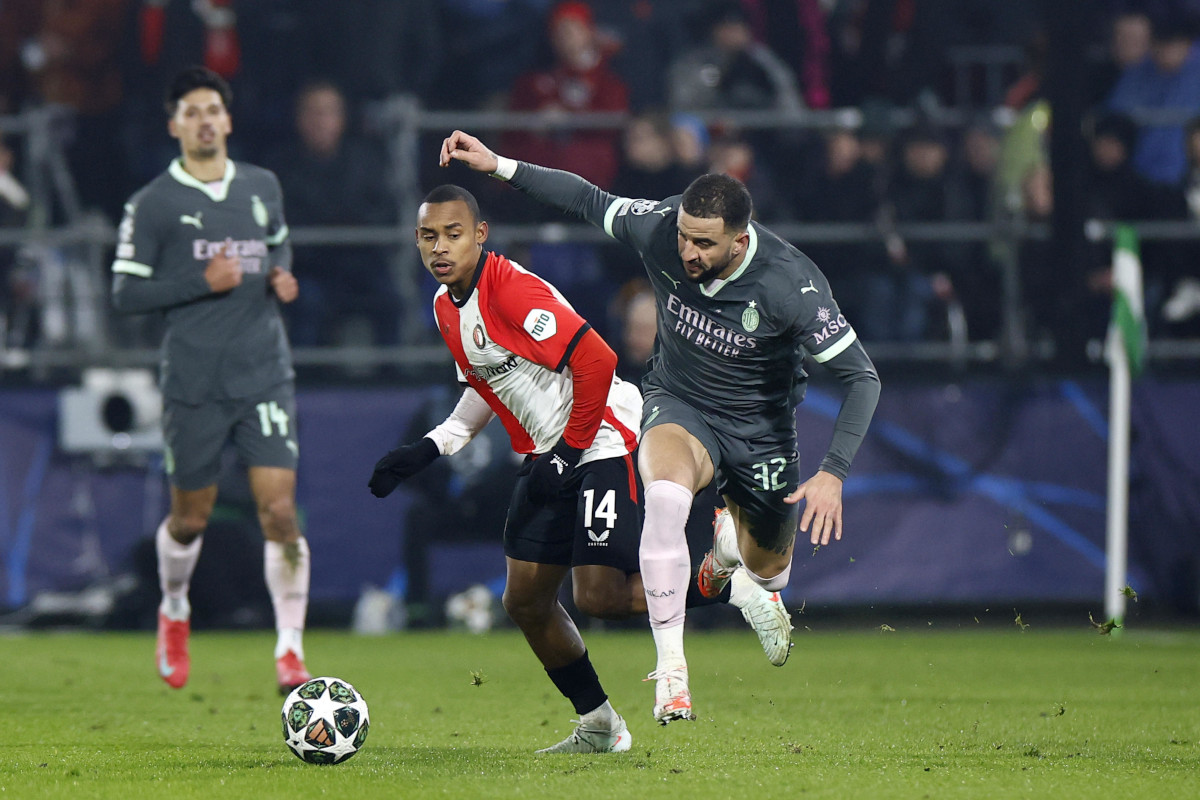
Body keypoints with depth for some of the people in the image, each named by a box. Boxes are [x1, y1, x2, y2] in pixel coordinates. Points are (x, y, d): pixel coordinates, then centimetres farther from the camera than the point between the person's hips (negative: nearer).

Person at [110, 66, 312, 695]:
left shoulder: (262, 188, 9)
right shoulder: (153, 204, -4)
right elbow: (125, 294, -6)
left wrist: (282, 277, 5)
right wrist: (202, 282, -16)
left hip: (265, 376, 2)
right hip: (193, 383, -2)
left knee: (279, 509, -10)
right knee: (191, 518, 10)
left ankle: (290, 650, -6)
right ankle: (174, 610, 40)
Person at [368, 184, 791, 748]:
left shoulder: (509, 289, -21)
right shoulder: (446, 308, 8)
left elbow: (595, 359, -26)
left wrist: (570, 449, -17)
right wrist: (428, 449, 13)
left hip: (606, 443, -9)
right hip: (549, 458, 9)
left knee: (600, 596, -18)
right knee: (525, 600, 5)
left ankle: (735, 590, 1)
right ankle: (598, 725, 19)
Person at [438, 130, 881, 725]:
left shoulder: (791, 285, -29)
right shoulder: (661, 227, -22)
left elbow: (861, 376, -24)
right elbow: (588, 200, -2)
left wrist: (833, 473, -33)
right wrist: (499, 165, -6)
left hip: (760, 429, 0)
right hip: (679, 407, 0)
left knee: (767, 571, 13)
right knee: (666, 494, -35)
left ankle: (731, 542, 54)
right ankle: (671, 667, -31)